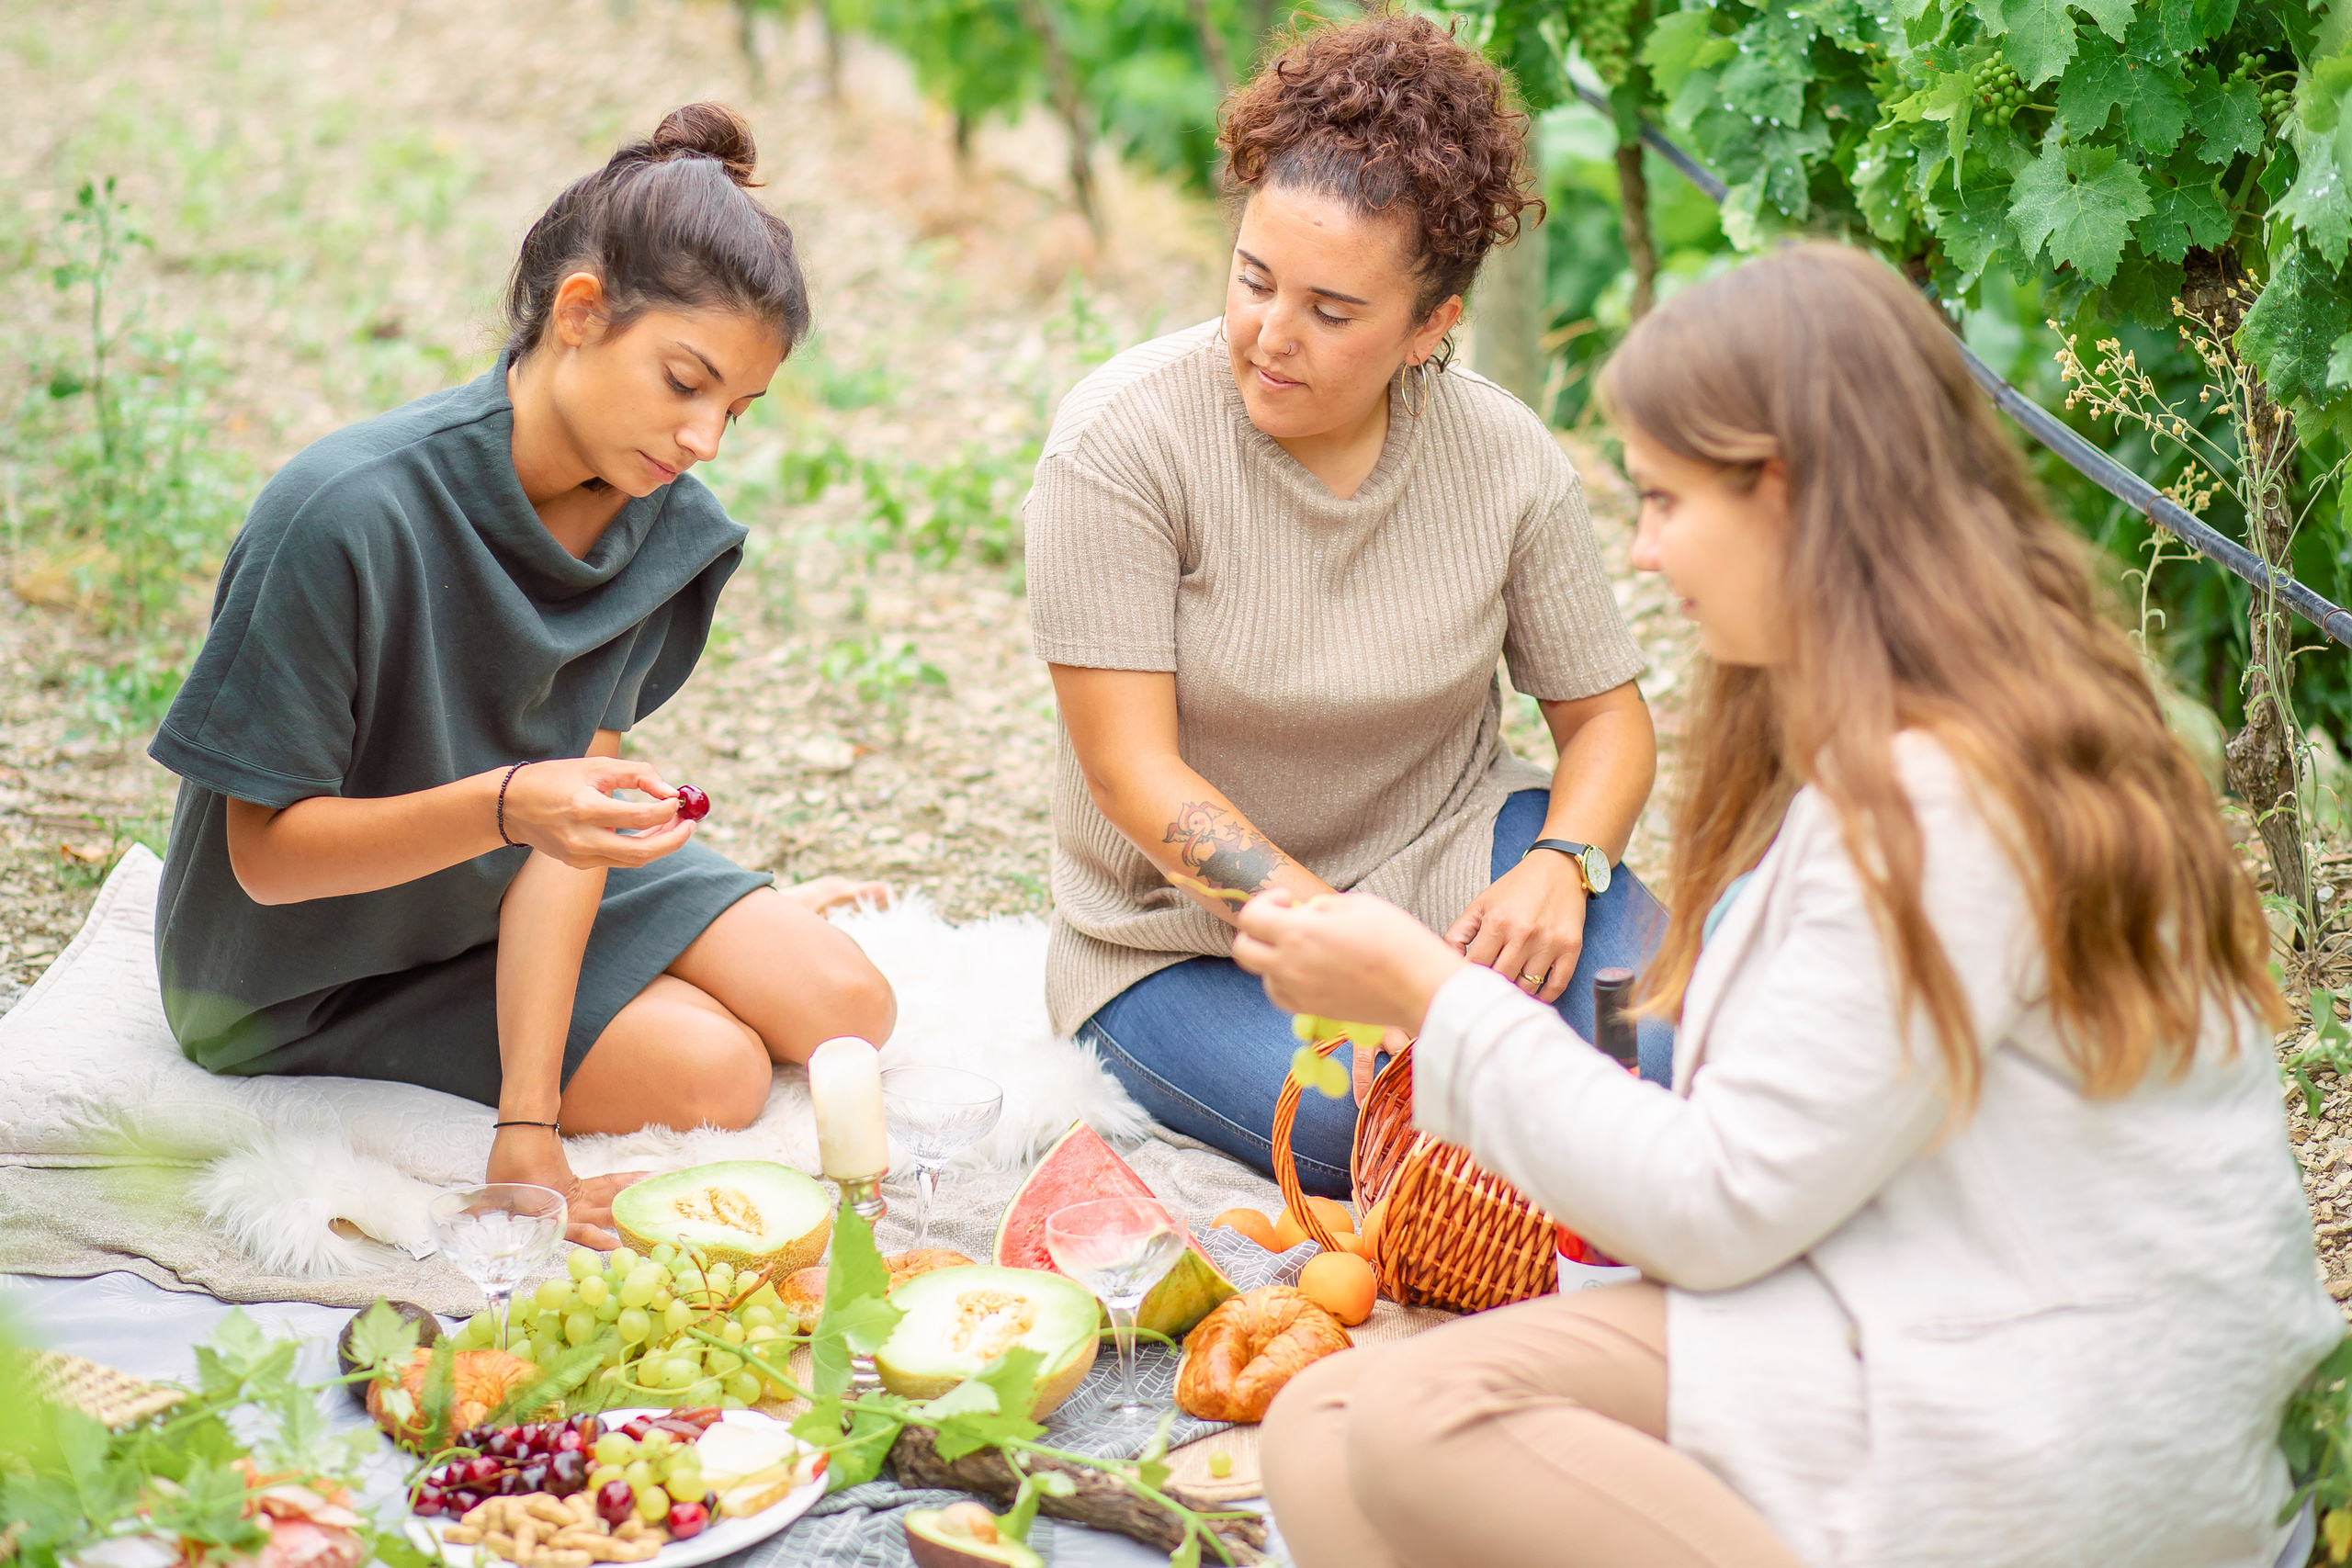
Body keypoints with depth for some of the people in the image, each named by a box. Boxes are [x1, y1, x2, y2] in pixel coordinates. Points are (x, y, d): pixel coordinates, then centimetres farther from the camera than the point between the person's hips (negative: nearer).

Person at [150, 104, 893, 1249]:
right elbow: (267, 853, -27)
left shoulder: (659, 522, -15)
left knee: (841, 1009, -3)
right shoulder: (346, 516, -33)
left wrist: (528, 1120, -27)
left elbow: (568, 811, -19)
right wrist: (504, 807, -45)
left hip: (526, 882, 5)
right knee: (711, 1072, -17)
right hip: (307, 973, -5)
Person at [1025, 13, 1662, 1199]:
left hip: (1446, 854, 3)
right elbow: (1133, 771, -20)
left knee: (1664, 1048, -22)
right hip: (1189, 936, -3)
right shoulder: (1123, 440, -18)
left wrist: (1560, 866, -20)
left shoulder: (1507, 458, -7)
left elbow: (1605, 714, 3)